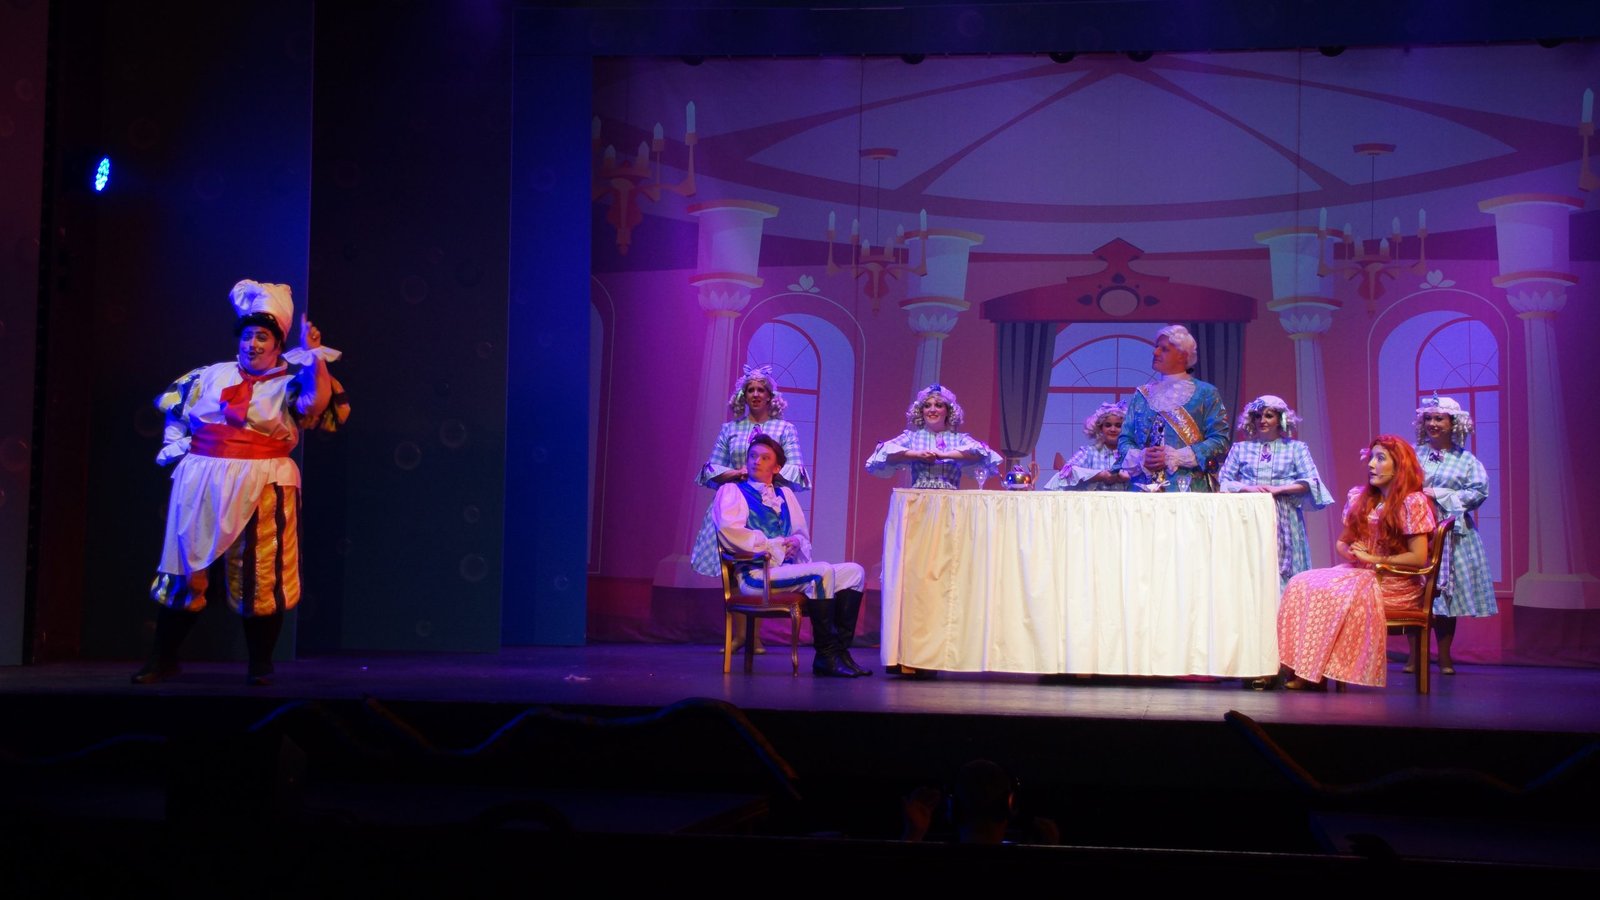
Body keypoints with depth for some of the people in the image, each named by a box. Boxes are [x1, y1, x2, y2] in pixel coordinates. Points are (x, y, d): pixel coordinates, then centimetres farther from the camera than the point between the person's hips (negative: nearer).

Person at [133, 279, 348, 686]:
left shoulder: (290, 385, 0)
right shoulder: (213, 376, 12)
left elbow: (319, 403, -21)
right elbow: (174, 409, 23)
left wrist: (313, 355, -18)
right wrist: (177, 446, 10)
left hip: (261, 487, -3)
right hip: (201, 484, 3)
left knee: (260, 576, 1)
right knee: (186, 569, 7)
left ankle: (260, 664, 15)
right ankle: (163, 657, 17)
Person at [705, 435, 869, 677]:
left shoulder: (785, 494, 25)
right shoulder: (732, 491, 7)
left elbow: (802, 534, 26)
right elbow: (728, 531, -12)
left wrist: (797, 543, -1)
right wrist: (774, 545, -12)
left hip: (790, 568, 7)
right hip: (756, 575, -7)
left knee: (853, 572, -8)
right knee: (823, 571, -29)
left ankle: (840, 650, -17)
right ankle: (825, 655, -24)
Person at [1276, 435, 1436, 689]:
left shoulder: (1413, 502, -6)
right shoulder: (1360, 498, 16)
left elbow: (1419, 557, -13)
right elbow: (1341, 543, 21)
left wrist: (1374, 559, -12)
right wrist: (1352, 552, -2)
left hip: (1394, 581, -7)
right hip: (1358, 572, 7)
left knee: (1333, 594, -32)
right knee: (1301, 585, -21)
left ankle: (1314, 672, -24)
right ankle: (1300, 668, -27)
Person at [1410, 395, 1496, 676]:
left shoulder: (1466, 460, 6)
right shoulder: (1413, 453, 9)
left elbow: (1479, 492, -5)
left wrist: (1439, 495, -10)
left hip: (1450, 533, -1)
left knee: (1446, 593, -1)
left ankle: (1444, 657, 8)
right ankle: (1415, 655, 6)